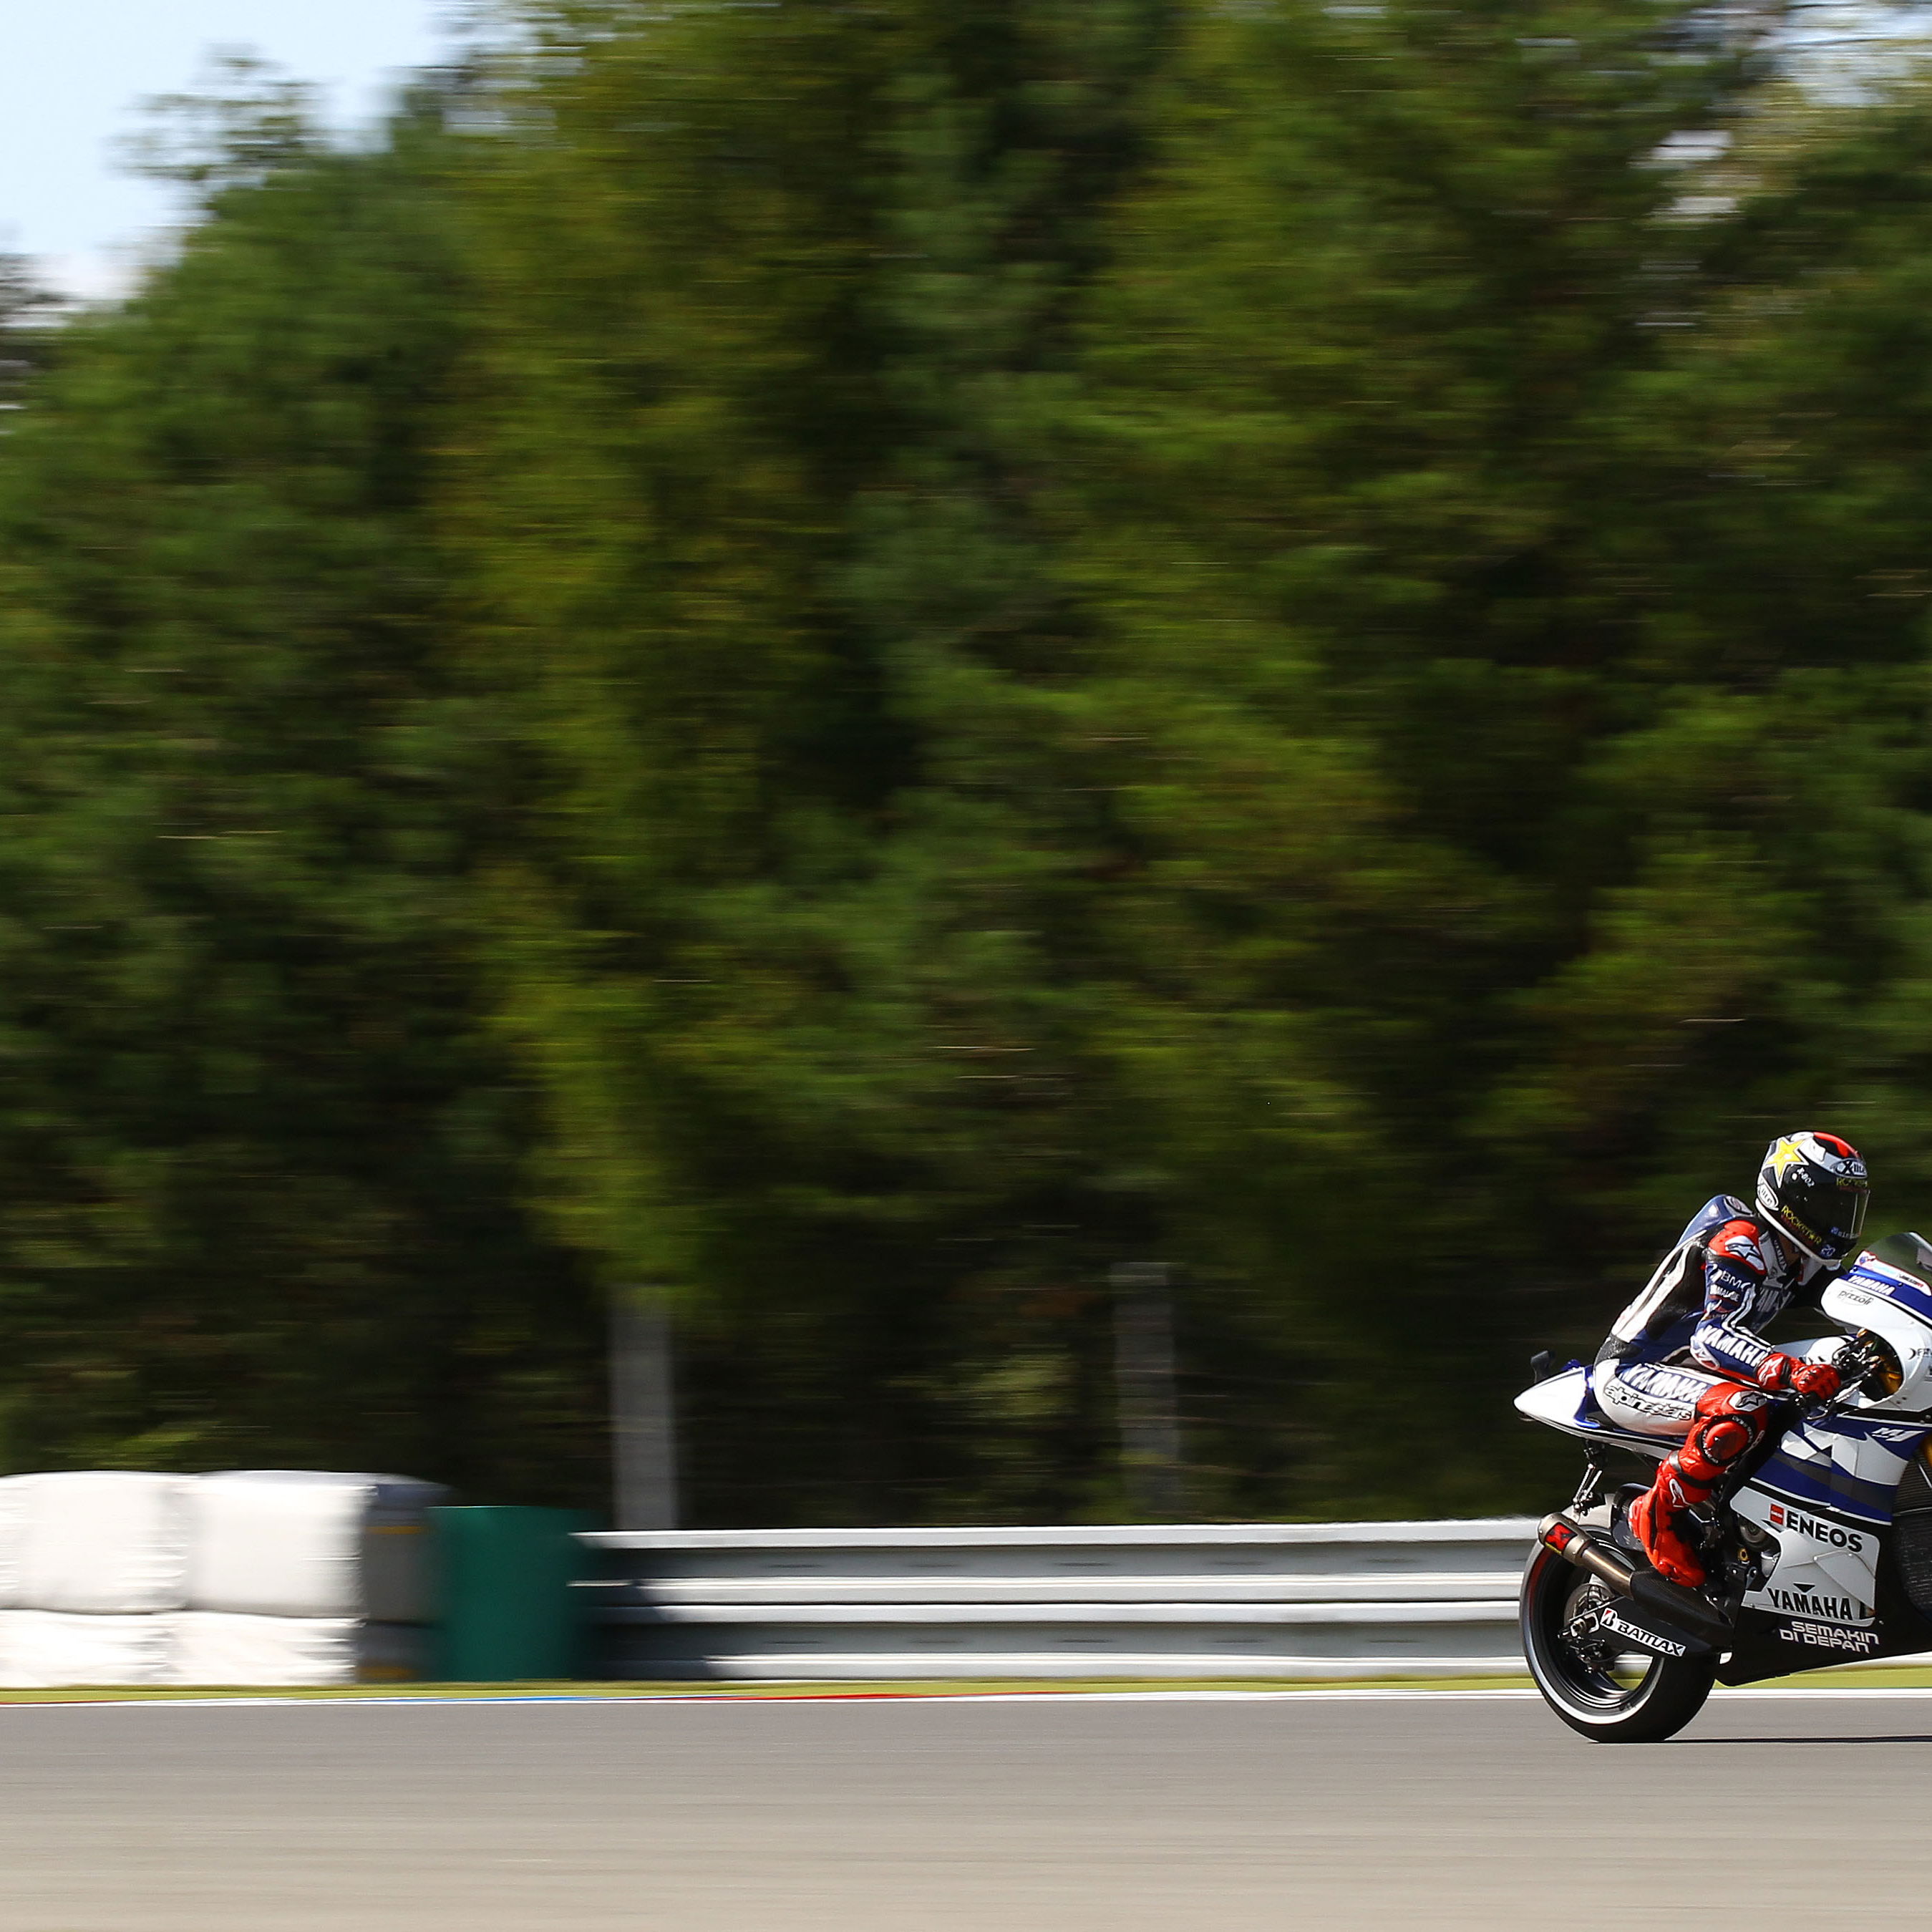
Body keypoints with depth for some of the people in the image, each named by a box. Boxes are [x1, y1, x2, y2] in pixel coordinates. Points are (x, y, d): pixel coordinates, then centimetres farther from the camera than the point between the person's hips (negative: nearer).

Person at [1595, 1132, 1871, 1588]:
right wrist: (1790, 1371, -51)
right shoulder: (1740, 1240, -22)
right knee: (1741, 1409, -37)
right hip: (1630, 1374, -10)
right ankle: (1658, 1514, -21)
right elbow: (1713, 1335, -35)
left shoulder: (1803, 1260, 8)